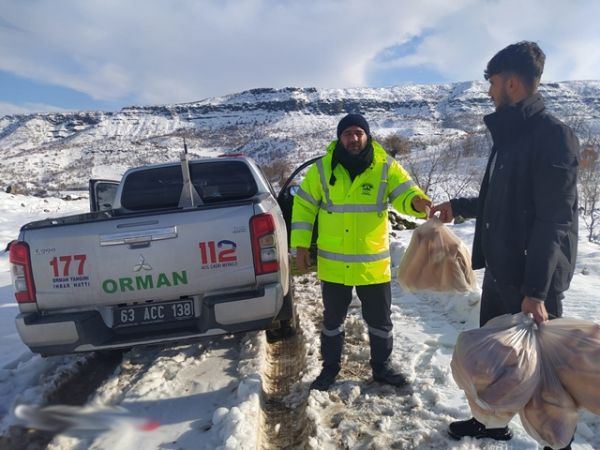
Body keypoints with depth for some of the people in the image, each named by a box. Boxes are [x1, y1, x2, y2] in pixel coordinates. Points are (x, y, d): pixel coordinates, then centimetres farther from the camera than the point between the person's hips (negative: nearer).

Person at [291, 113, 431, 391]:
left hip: (373, 262, 0)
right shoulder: (323, 168, -3)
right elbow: (303, 205, 2)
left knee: (380, 319, 14)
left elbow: (404, 193, -10)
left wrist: (417, 202, -35)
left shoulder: (385, 166, -4)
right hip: (333, 263, 0)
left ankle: (381, 367, 38)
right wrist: (301, 245, -3)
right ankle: (330, 367, 36)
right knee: (332, 318, 16)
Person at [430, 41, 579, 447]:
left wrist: (536, 290, -25)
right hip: (500, 271, 9)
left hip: (533, 281, -9)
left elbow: (555, 220, -22)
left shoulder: (553, 134, -15)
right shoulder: (509, 136, 12)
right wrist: (458, 206, 28)